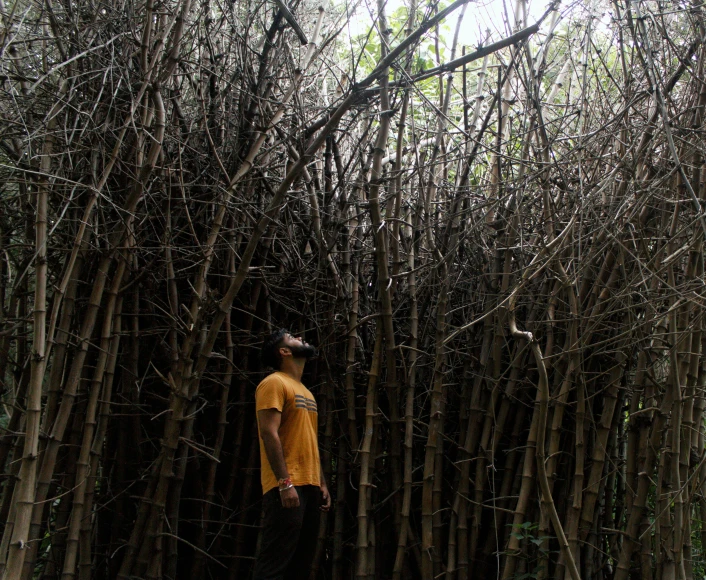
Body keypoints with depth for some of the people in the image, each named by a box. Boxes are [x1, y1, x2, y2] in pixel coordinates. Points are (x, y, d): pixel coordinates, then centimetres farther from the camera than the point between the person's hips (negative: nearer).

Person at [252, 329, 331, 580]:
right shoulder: (275, 383, -4)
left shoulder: (305, 392, 22)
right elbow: (269, 433, -15)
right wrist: (285, 482, -22)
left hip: (309, 486, 9)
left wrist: (321, 483, 15)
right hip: (287, 487, -9)